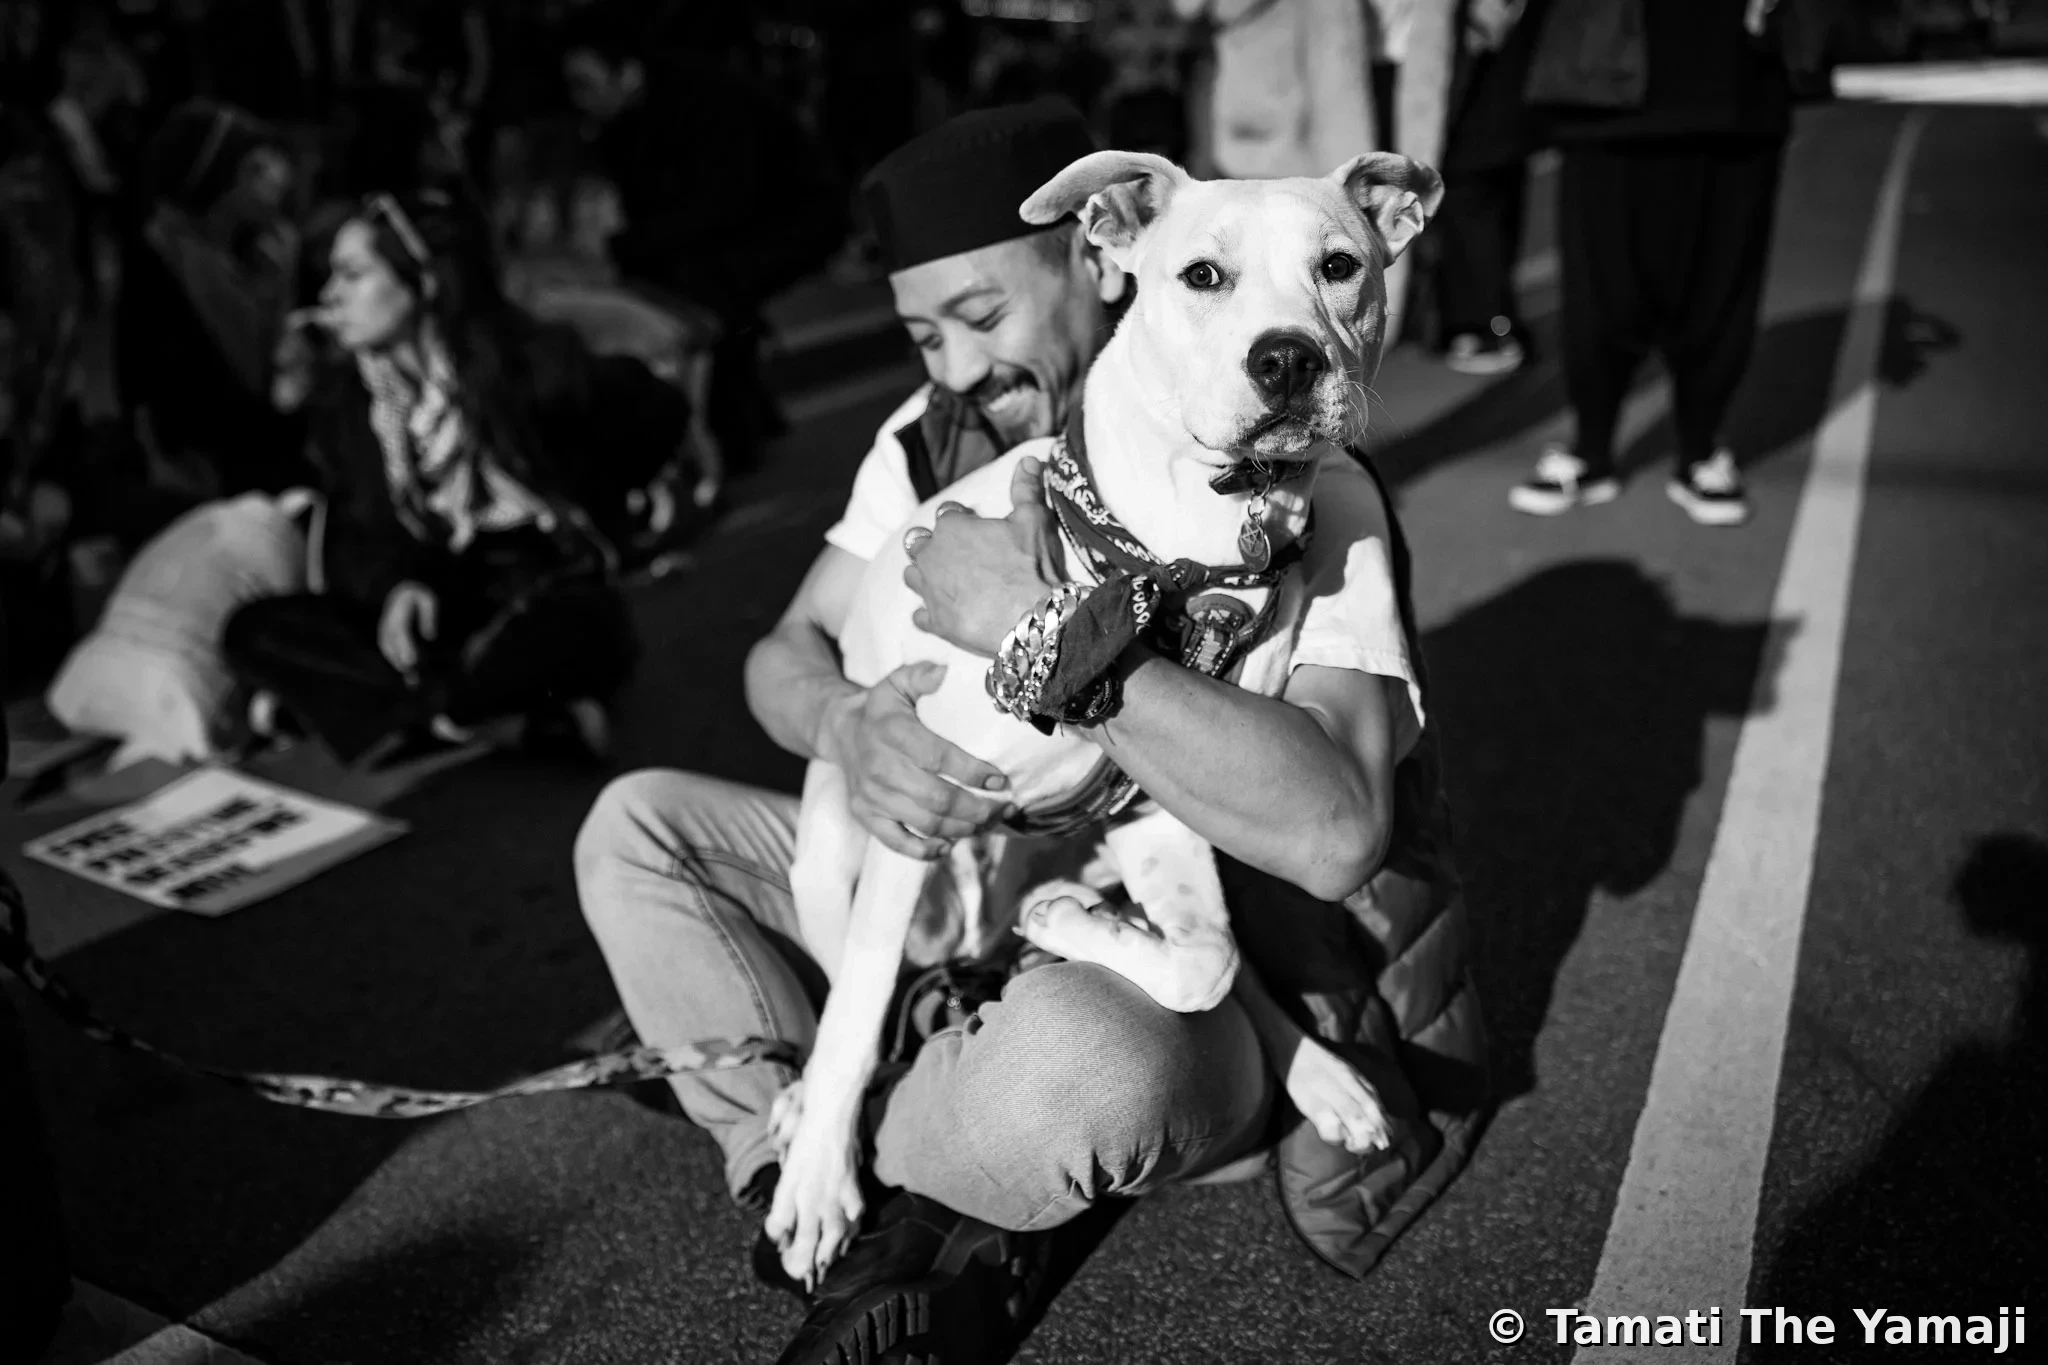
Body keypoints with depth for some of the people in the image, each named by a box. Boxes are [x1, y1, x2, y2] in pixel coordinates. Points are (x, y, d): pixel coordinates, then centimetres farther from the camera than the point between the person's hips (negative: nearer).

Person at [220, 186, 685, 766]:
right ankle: (517, 711, -26)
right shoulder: (343, 396, 4)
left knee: (579, 631, -41)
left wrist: (559, 503, 5)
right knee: (252, 630, -20)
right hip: (416, 607, 6)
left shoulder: (530, 364, -10)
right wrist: (394, 583, -16)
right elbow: (353, 529, 7)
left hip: (538, 600, -5)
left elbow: (656, 415, 1)